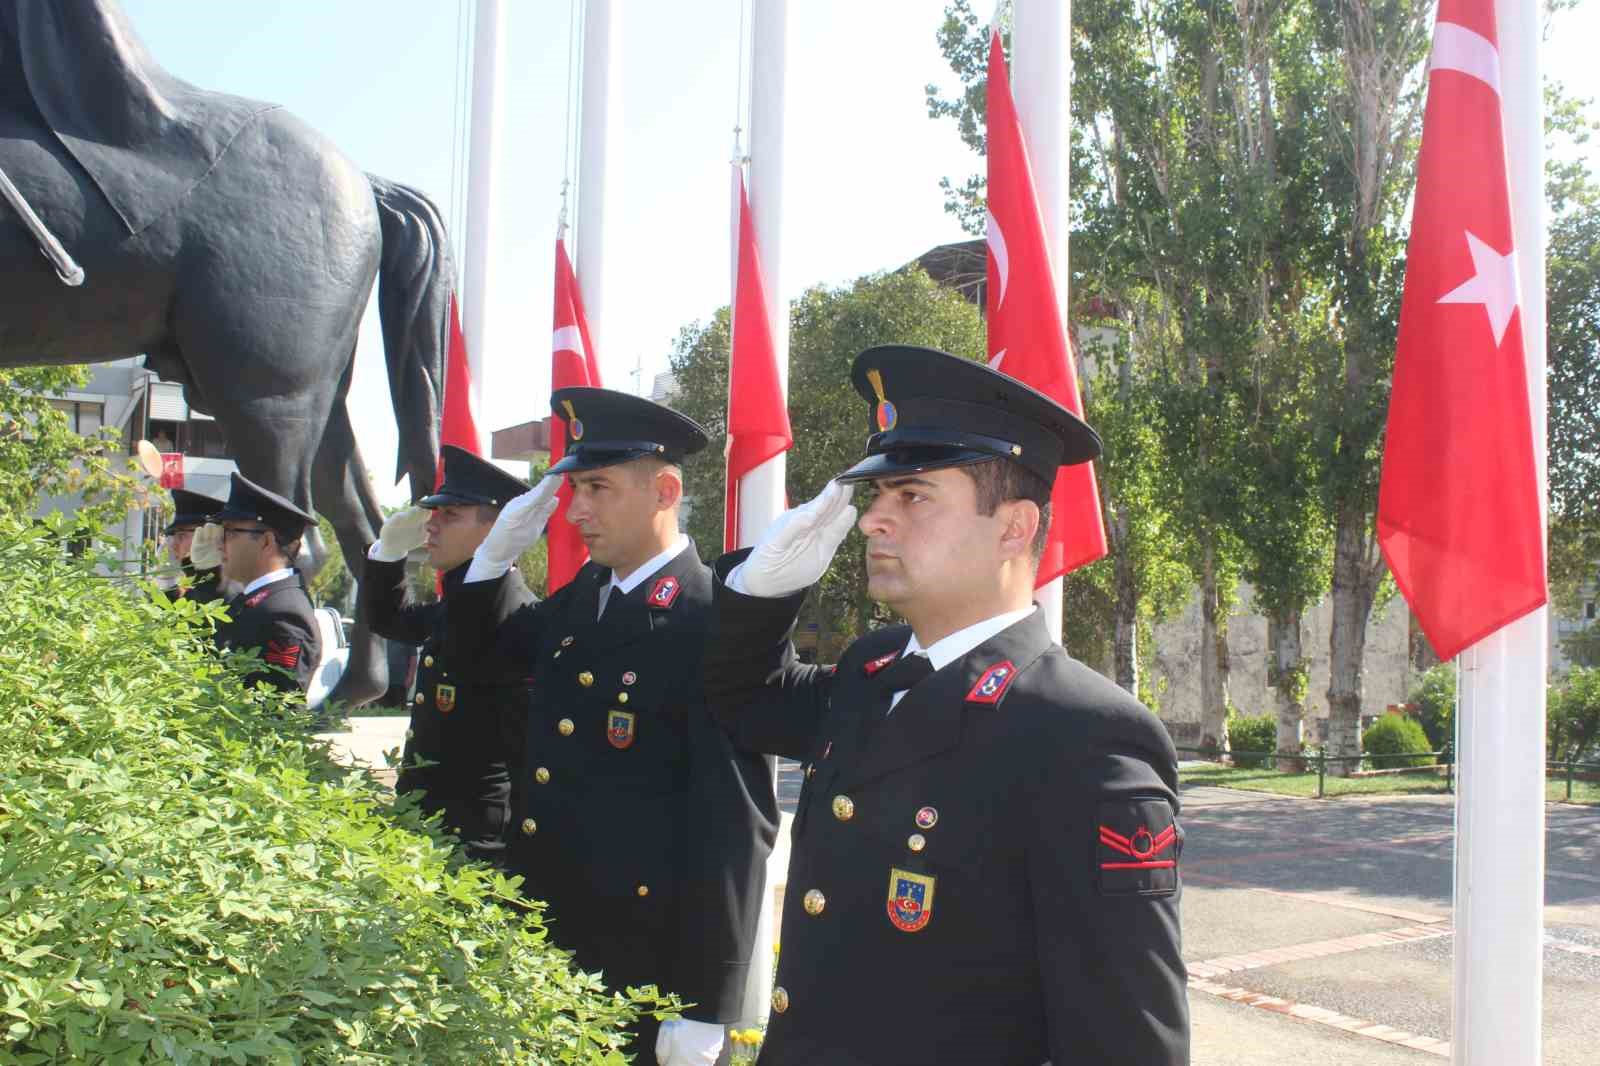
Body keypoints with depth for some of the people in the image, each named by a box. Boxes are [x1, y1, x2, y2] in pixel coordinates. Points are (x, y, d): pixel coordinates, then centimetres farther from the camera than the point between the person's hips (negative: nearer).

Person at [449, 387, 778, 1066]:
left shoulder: (715, 624, -17)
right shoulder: (580, 595, 7)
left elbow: (733, 825, -18)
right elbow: (483, 650, 25)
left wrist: (702, 1009, -17)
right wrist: (496, 553, 5)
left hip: (638, 964, -7)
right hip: (538, 935, 7)